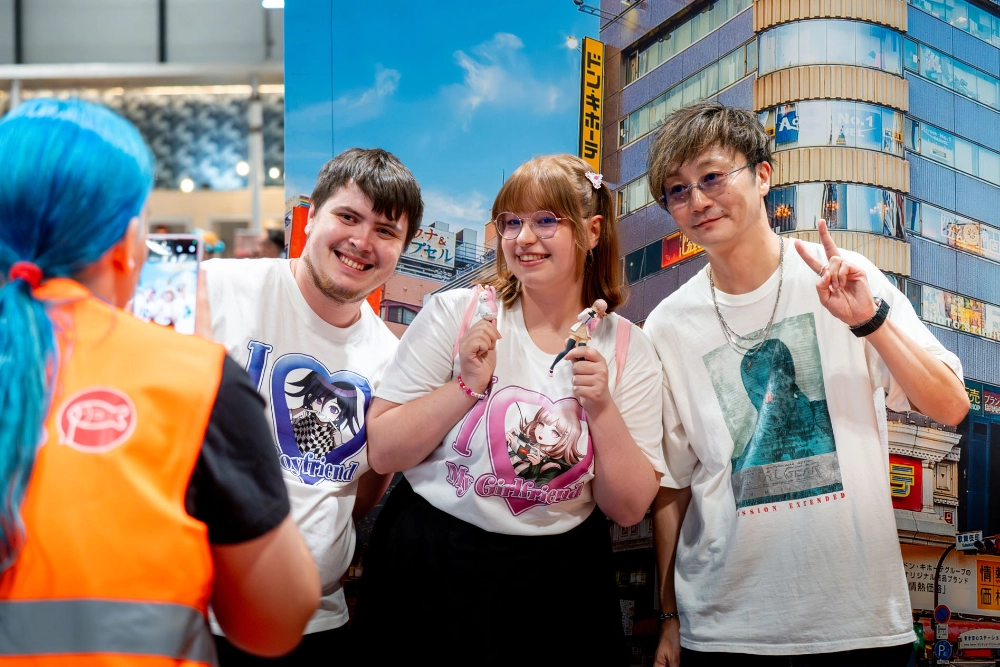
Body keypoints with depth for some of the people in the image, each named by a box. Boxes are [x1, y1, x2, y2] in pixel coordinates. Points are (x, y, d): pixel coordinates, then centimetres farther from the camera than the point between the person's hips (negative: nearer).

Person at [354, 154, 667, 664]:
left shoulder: (627, 349, -2)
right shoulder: (455, 314, -6)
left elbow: (629, 508, -4)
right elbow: (382, 453, -8)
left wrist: (601, 408, -16)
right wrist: (468, 386, -19)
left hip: (559, 584, 1)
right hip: (427, 572, -1)